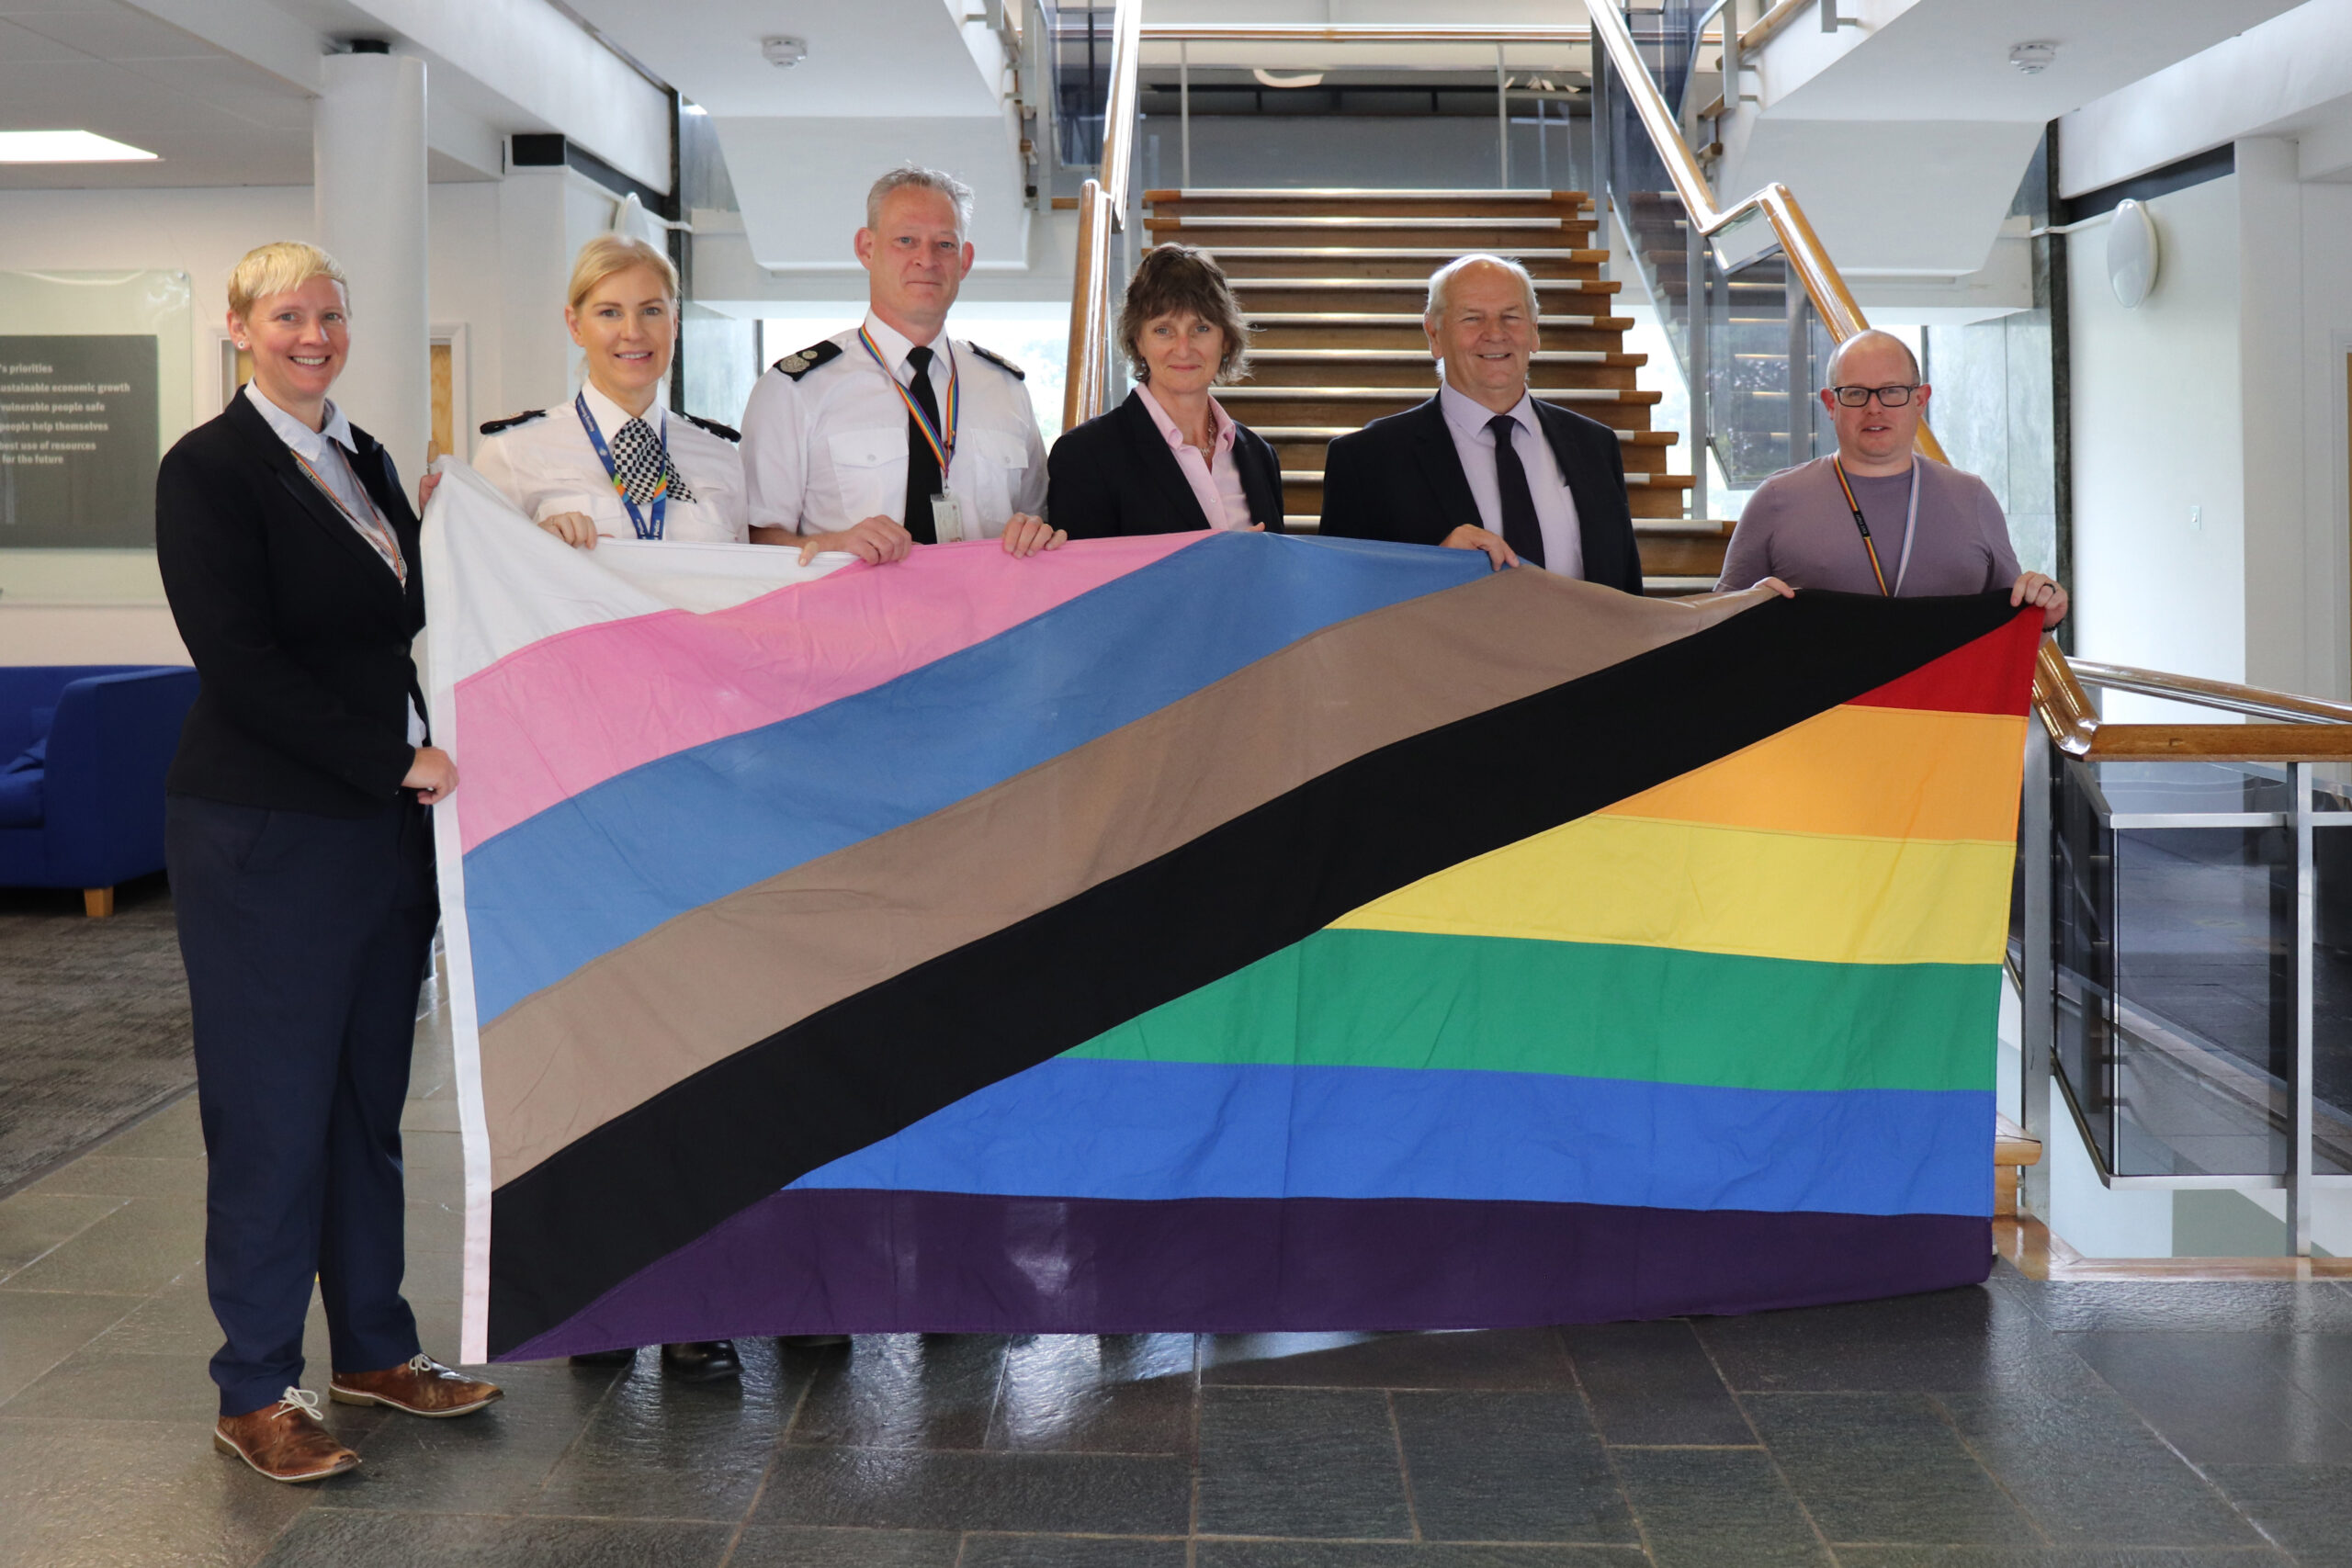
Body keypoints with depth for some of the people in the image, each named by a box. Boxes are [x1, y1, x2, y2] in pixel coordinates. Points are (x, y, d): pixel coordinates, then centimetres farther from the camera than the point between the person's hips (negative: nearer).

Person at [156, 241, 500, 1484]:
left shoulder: (364, 459, 14)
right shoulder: (207, 469, -9)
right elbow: (241, 663, -16)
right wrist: (396, 761, -17)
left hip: (381, 821, 7)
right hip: (265, 834, -7)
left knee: (370, 1099, 14)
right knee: (272, 1112, 1)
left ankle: (373, 1347, 27)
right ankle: (256, 1392, 14)